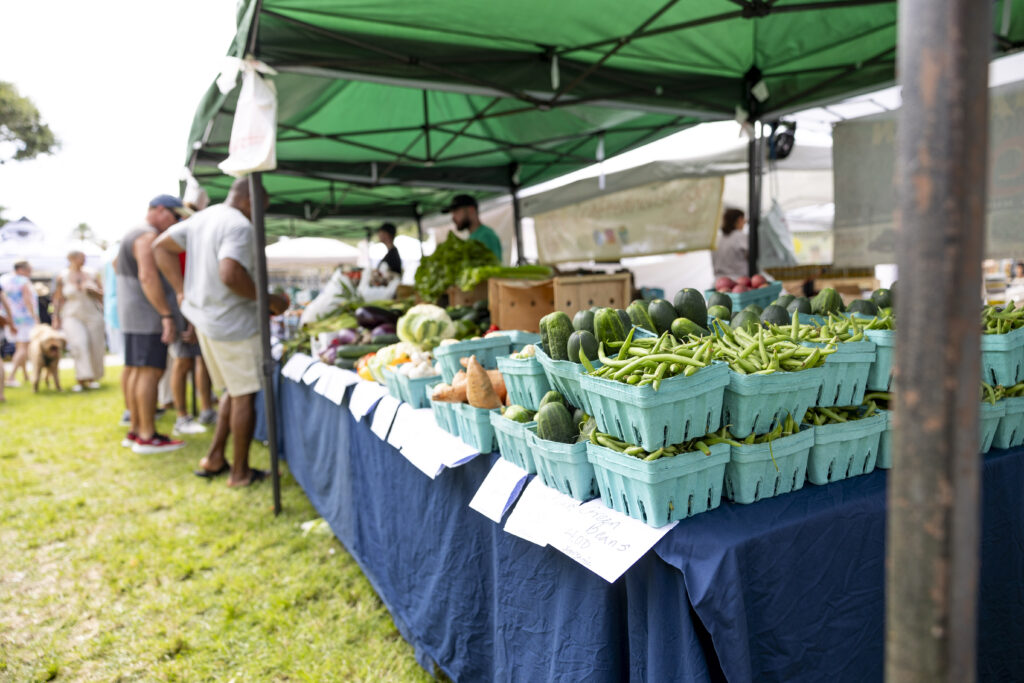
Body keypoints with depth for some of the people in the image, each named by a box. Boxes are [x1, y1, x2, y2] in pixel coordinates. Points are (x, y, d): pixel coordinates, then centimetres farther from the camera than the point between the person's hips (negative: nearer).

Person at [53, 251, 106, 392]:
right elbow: (58, 299, 3)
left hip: (93, 316, 3)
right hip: (72, 317, -2)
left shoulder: (91, 274, 6)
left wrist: (92, 290, -11)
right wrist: (56, 318, -1)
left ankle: (92, 378, 16)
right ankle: (81, 379, -16)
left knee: (95, 348, 1)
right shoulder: (62, 277, 1)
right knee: (80, 345, -20)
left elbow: (102, 294, 9)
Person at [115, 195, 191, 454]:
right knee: (150, 371, -10)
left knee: (136, 372, 10)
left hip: (132, 316, 11)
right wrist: (167, 315, -24)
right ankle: (147, 437, -10)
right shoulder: (149, 237, -12)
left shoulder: (133, 235, 21)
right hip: (149, 315, -11)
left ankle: (135, 431, 13)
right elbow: (148, 277, -23)